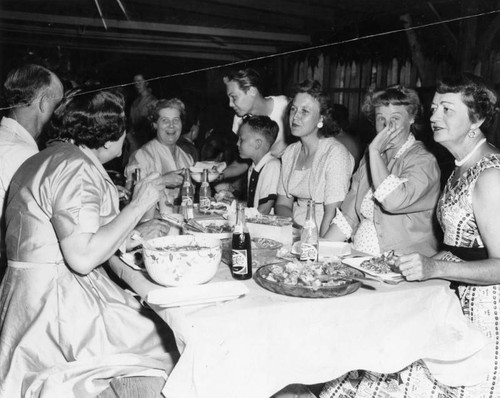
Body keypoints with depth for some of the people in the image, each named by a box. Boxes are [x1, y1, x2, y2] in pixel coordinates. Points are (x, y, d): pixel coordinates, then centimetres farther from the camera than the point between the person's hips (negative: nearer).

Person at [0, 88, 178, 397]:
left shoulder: (48, 159, 15)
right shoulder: (77, 169, -16)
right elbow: (82, 258, -24)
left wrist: (134, 236, 15)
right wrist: (138, 206, -15)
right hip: (56, 305, -10)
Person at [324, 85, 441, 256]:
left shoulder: (423, 161, -7)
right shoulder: (371, 158, 13)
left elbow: (393, 202, -26)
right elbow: (348, 216, 11)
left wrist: (375, 150, -17)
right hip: (359, 258, 5)